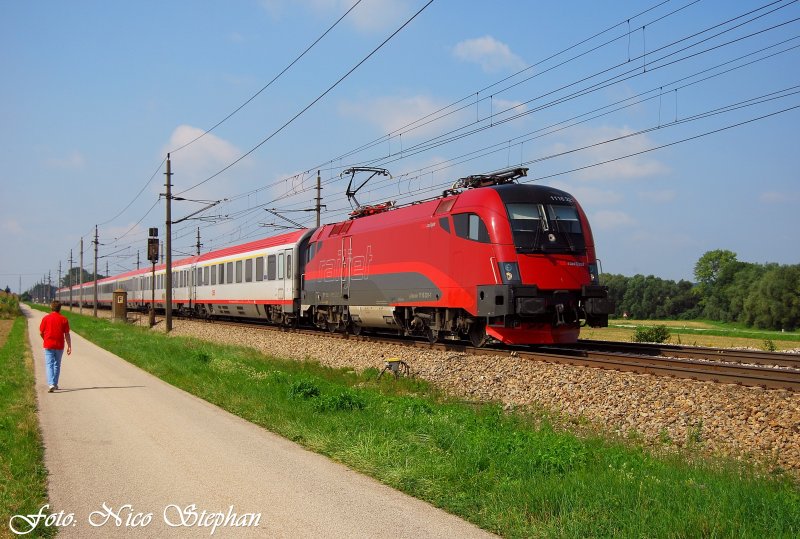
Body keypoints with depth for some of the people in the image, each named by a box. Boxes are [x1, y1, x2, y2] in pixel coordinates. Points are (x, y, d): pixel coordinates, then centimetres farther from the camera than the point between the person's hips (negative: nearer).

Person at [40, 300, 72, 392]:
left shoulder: (46, 318, -3)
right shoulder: (64, 319, -2)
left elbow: (41, 333, 2)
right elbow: (67, 334, -3)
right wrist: (69, 346, 2)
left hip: (48, 345, -1)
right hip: (59, 346, 1)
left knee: (49, 365, -2)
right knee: (57, 365, 16)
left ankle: (51, 384, -18)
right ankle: (55, 384, 25)